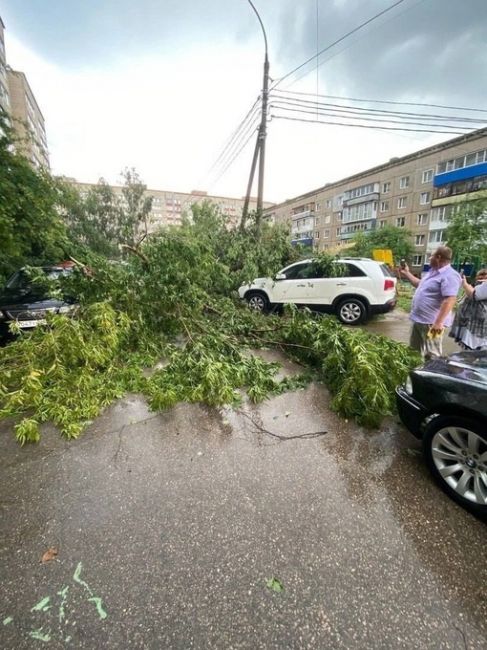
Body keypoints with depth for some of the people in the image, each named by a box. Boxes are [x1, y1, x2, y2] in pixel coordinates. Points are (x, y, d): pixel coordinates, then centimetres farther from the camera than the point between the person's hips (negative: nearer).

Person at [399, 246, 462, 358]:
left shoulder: (450, 276, -19)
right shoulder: (433, 272, 13)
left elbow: (449, 300, -27)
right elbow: (420, 285, 31)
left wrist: (439, 322, -32)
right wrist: (406, 273, 26)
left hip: (431, 323, -10)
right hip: (418, 319, 10)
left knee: (431, 356, -4)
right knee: (415, 350, 21)